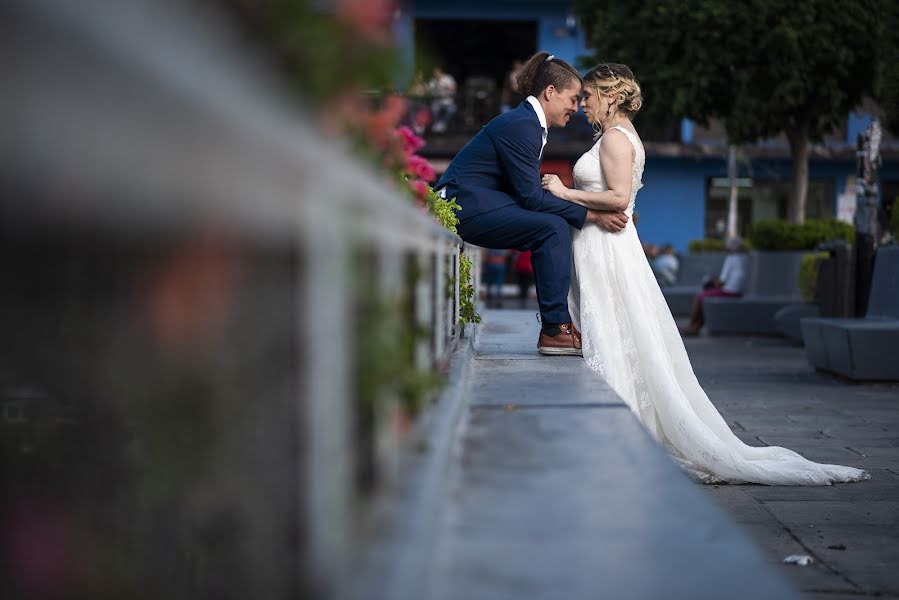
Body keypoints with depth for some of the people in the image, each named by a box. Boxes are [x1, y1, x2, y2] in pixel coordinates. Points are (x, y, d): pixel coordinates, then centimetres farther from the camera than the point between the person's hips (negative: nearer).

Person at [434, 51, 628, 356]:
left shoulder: (529, 122, 14)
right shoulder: (520, 125, -17)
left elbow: (528, 192, 14)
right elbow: (530, 196, -20)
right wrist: (590, 215, -17)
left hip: (477, 204, 10)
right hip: (466, 205, -10)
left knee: (557, 227, 3)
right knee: (554, 228, -18)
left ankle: (555, 326, 3)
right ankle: (555, 329, -16)